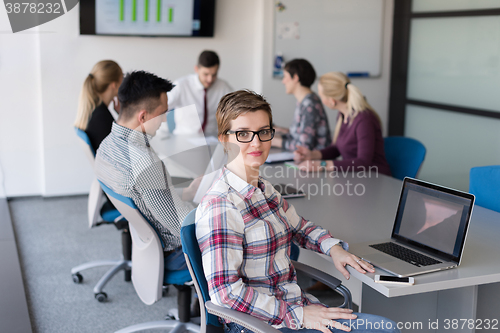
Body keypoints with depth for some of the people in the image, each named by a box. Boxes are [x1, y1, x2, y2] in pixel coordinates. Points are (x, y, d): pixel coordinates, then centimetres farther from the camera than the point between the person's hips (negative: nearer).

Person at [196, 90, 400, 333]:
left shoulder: (264, 190, 8)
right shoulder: (220, 206, -19)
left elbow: (299, 227, 26)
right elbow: (226, 291, -23)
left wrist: (333, 247, 6)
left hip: (296, 305, 8)